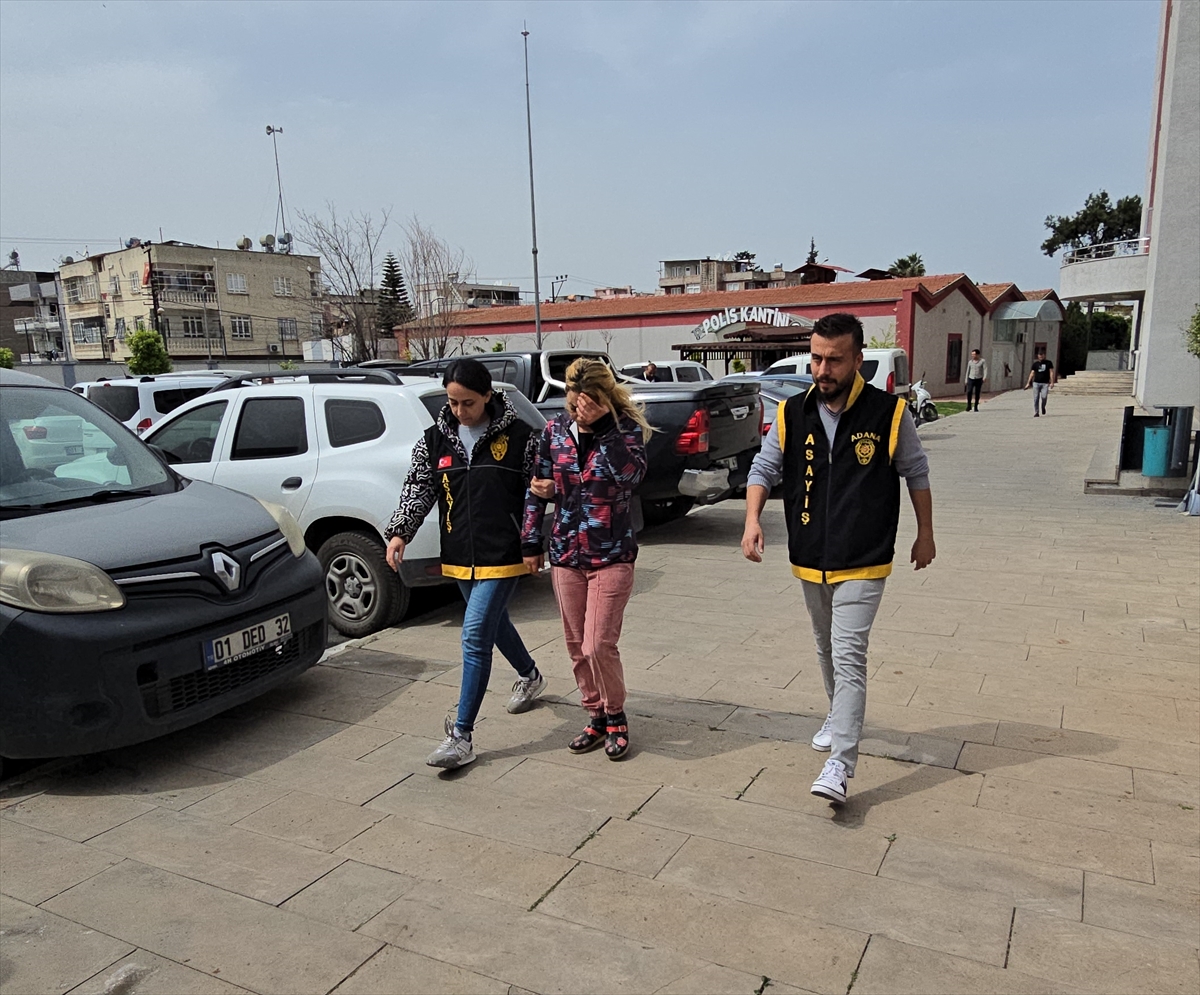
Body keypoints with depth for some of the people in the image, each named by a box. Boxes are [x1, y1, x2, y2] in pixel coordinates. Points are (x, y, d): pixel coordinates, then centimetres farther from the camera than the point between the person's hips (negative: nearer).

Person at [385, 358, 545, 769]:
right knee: (493, 623, 23)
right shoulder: (435, 439, 3)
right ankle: (530, 677, 51)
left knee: (475, 638, -10)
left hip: (503, 555, -6)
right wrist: (399, 532, -12)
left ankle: (461, 736, -2)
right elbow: (418, 488, 2)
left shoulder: (519, 436, -8)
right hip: (460, 556, 6)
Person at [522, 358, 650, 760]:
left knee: (598, 646, -7)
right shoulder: (556, 430, 1)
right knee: (577, 647, 11)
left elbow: (630, 473, -26)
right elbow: (537, 488, 8)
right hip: (565, 555, 4)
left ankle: (615, 717, 18)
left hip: (612, 556, -4)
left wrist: (603, 424, -28)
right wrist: (530, 543, 8)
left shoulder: (627, 427, -7)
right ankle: (596, 716, 30)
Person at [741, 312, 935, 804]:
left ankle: (840, 763, -9)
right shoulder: (791, 414, -2)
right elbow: (763, 468, 4)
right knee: (826, 649, 21)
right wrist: (752, 519, -12)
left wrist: (925, 535, 9)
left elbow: (917, 473, 3)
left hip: (863, 563, -4)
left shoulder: (889, 413, -10)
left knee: (848, 655, -12)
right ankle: (839, 715, 45)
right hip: (810, 560, 5)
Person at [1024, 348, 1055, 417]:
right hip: (1036, 383, 1)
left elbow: (1051, 372, 4)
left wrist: (1052, 382, -5)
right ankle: (1036, 412, 5)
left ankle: (1043, 407, 15)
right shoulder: (1035, 364, 9)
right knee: (1036, 398, -3)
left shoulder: (1048, 363, 7)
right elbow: (1032, 373, 4)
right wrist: (1028, 383, -5)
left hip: (1045, 383, -1)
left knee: (1044, 397, -16)